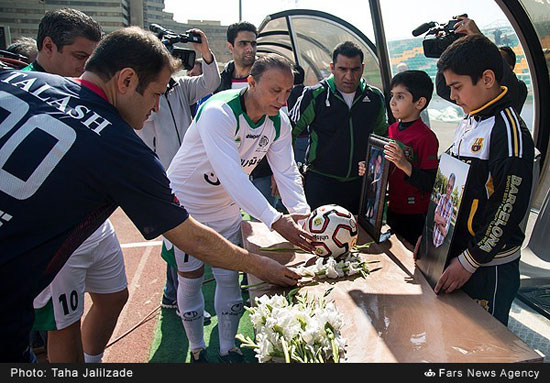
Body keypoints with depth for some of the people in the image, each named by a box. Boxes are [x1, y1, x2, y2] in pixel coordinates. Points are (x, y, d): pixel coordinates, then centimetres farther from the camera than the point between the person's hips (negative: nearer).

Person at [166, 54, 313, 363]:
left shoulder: (279, 123, -10)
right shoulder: (218, 113, -33)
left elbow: (287, 172, -15)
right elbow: (231, 175, -44)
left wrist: (302, 211, -34)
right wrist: (275, 220, -51)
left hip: (227, 207, 6)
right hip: (186, 202, -5)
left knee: (229, 277, 10)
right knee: (191, 278, 7)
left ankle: (228, 348, 30)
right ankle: (197, 349, 29)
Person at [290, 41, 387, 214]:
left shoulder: (375, 97, 5)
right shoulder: (314, 95, -6)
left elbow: (382, 134, 22)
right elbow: (288, 132, -1)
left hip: (361, 182, 4)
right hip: (320, 181, -3)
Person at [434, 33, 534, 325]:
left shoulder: (510, 131, -18)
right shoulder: (468, 123, 10)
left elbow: (509, 207, -21)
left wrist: (470, 261, -19)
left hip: (490, 266, -8)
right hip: (453, 252, 8)